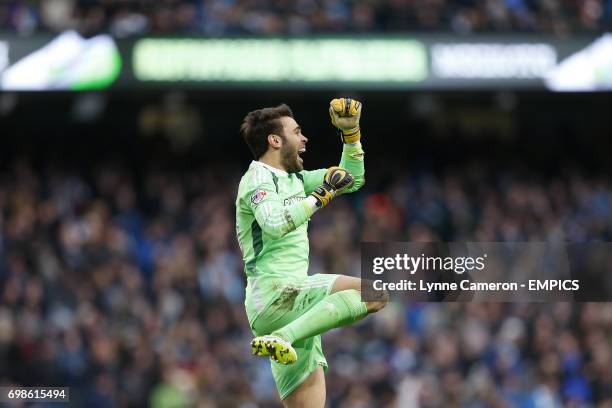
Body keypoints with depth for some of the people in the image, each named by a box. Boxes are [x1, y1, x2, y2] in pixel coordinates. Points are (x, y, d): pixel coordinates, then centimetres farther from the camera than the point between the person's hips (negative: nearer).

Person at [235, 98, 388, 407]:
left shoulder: (294, 178, 23)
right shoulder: (258, 178, -4)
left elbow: (354, 179, 33)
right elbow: (275, 223, -25)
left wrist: (350, 133, 22)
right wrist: (321, 195, -16)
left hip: (292, 300, 9)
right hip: (273, 297, -9)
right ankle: (284, 338, -33)